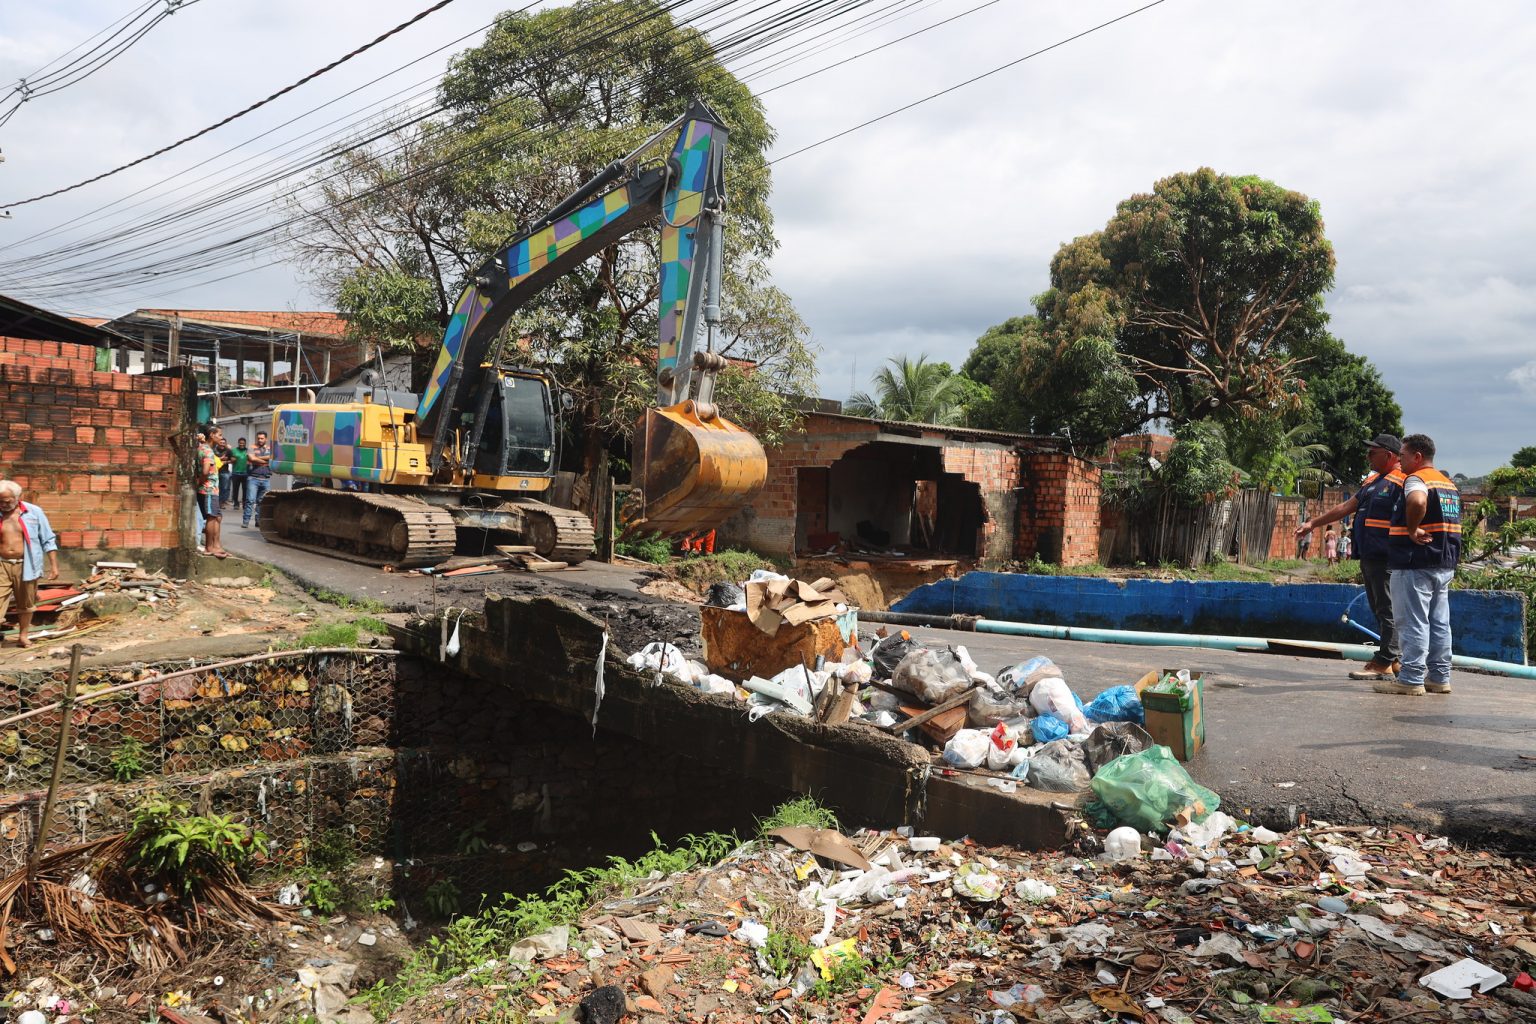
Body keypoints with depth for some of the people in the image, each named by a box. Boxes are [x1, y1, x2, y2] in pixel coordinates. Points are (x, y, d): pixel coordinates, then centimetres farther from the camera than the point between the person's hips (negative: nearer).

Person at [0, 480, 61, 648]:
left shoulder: (34, 512, -2)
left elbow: (48, 541, 2)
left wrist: (54, 565, -1)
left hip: (25, 566, 0)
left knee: (26, 604, 12)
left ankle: (22, 636, 27)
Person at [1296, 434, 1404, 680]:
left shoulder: (1401, 481, -9)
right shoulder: (1372, 481, 21)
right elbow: (1347, 507, 26)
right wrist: (1313, 523, 25)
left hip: (1385, 557, -10)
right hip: (1368, 556, 10)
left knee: (1387, 610, -5)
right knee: (1380, 610, 12)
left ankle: (1384, 664, -3)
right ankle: (1393, 660, 18)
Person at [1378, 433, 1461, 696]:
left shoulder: (1416, 479, -12)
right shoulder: (1449, 484, 19)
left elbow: (1418, 501, -35)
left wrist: (1413, 530, -23)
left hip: (1416, 565, -9)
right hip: (1445, 565, 9)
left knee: (1413, 623, -5)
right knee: (1439, 623, 12)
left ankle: (1411, 680, -4)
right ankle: (1439, 678, 18)